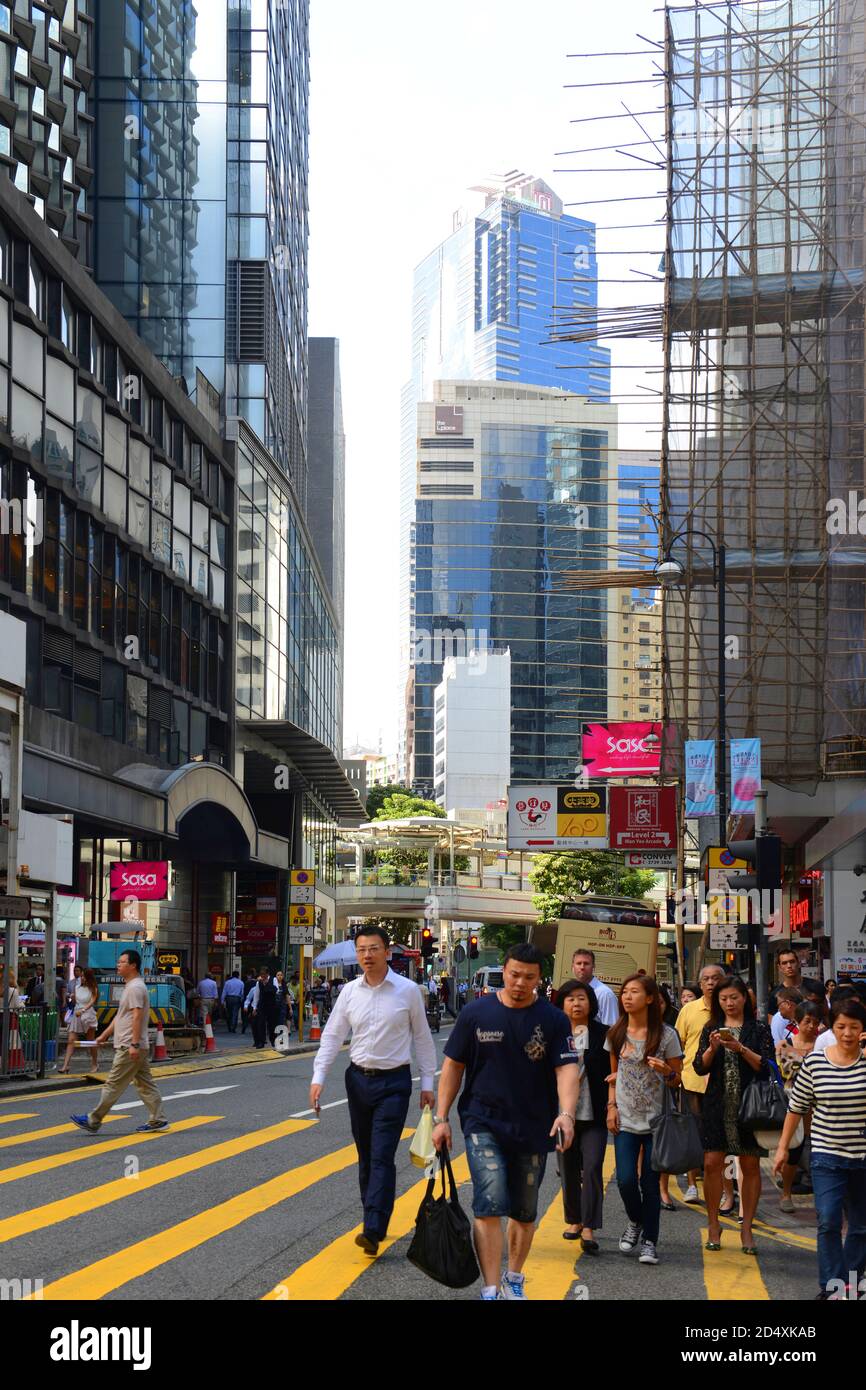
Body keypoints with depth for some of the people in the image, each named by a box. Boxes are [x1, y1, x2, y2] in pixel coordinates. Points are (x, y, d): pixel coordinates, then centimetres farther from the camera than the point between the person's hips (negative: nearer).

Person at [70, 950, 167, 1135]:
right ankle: (158, 1120, 9)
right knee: (145, 1083, 9)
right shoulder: (130, 986, 20)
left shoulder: (135, 988, -14)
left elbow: (137, 1016, -22)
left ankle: (93, 1121, -1)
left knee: (114, 1085, -5)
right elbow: (120, 1016, 26)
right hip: (135, 1048, 11)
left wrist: (134, 1045, -26)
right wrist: (104, 1035, 25)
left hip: (129, 1048, -11)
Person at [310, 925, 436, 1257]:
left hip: (393, 1082, -4)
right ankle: (374, 1221, 23)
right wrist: (318, 1077, -6)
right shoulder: (350, 991, 2)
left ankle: (373, 1231, -18)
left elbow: (422, 1038, 1)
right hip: (358, 1079, 4)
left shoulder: (408, 991, -6)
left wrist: (427, 1082, 1)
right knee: (366, 1156, 11)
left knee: (382, 1157, -12)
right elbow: (332, 1035, 4)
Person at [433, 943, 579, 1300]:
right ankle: (491, 1290, -16)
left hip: (533, 1130, 2)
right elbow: (453, 1066, 5)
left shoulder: (553, 1020, -3)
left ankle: (513, 1279, 35)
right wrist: (441, 1117, 1)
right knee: (491, 1205, -16)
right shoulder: (475, 1013, -2)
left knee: (524, 1212, 14)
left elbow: (567, 1069, -11)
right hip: (484, 1124, -2)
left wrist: (566, 1113, -28)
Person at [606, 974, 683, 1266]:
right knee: (626, 1179, -6)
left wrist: (666, 1071, -21)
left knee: (650, 1181, 0)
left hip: (655, 1119, -2)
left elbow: (678, 1078, 1)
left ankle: (649, 1241, 12)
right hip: (626, 1119, 2)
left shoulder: (665, 1034, -5)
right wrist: (611, 1105, 4)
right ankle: (635, 1222, 24)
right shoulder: (616, 1033, 5)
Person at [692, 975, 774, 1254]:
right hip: (717, 1105, 1)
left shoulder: (759, 1030, 3)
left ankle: (746, 1228, 11)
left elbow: (765, 1067, -6)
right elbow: (700, 1067, 3)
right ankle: (713, 1226, 10)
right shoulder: (711, 1029, 9)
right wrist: (712, 1048, -14)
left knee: (750, 1166, 2)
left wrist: (740, 1048, -17)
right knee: (712, 1164, -3)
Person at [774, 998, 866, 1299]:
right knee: (829, 1221, -11)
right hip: (827, 1154, -1)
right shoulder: (814, 1061, -3)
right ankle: (832, 1288, -5)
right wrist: (783, 1146, 7)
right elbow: (796, 1106, 6)